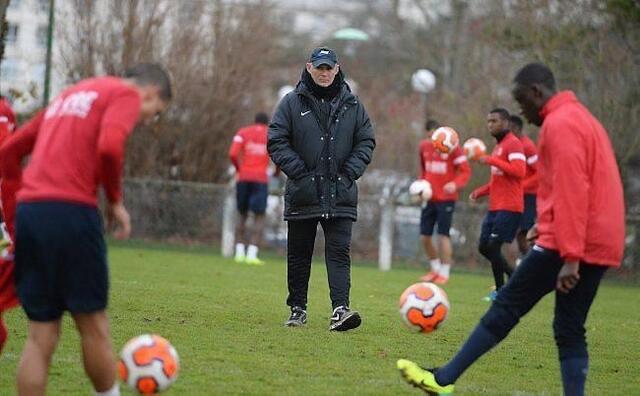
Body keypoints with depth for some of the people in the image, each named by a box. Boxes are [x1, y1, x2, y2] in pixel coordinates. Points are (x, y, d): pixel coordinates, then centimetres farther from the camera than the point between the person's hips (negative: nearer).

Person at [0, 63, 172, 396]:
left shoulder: (69, 95, 28)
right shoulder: (126, 95, 4)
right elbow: (109, 146, -16)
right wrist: (115, 200, -3)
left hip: (27, 210, 7)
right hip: (72, 212, -7)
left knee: (41, 335, 8)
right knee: (93, 325, 6)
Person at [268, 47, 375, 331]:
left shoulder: (351, 105, 7)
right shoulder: (292, 102, 2)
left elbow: (366, 142, 11)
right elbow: (276, 142, 0)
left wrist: (350, 171, -3)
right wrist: (299, 170, -10)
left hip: (341, 194, 0)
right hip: (302, 192, 0)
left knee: (339, 252, -10)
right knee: (299, 254, 8)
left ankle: (340, 309, -19)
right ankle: (297, 309, 20)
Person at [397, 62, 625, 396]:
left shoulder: (559, 124, -12)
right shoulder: (581, 118, 20)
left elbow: (572, 191, -20)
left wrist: (569, 257, -23)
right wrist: (549, 225, 19)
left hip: (569, 244, -9)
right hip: (600, 244, 9)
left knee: (507, 306, -3)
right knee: (569, 331, 6)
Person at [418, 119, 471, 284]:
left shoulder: (453, 147, -11)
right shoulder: (424, 146, 5)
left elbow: (466, 171, -11)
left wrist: (455, 184, -29)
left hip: (446, 198, -5)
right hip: (429, 197, 5)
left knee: (443, 235, -7)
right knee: (425, 236, 4)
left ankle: (444, 273, 3)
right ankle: (435, 269, 23)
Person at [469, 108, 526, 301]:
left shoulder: (513, 144, -9)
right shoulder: (498, 146, 20)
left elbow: (519, 171, -23)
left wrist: (491, 160, -22)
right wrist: (480, 191, 15)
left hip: (508, 208, -10)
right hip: (495, 207, 10)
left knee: (493, 247, -12)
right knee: (484, 247, 9)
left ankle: (500, 290, -1)